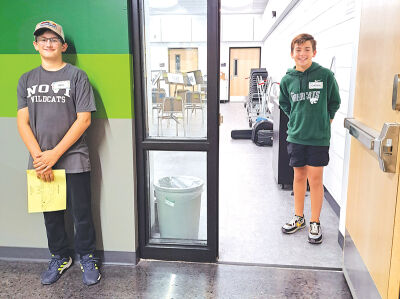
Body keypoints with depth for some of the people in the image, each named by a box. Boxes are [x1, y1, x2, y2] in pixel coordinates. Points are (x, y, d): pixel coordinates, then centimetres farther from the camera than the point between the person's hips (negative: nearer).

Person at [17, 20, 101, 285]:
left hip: (74, 159, -4)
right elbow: (22, 121, 5)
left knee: (81, 212, 5)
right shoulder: (27, 80, 10)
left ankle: (87, 258, 25)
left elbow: (84, 119, -9)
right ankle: (60, 258, 33)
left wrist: (55, 154, -13)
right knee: (51, 213, 15)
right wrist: (38, 156, -10)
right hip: (41, 162, 4)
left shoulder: (76, 76, -2)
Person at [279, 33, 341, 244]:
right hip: (296, 135, 3)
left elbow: (334, 102, 7)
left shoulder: (325, 75, -6)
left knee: (315, 178, 1)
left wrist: (324, 119, 8)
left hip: (319, 136, -2)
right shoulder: (287, 79, 1)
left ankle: (315, 223, 16)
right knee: (299, 176, 12)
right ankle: (299, 218, 27)